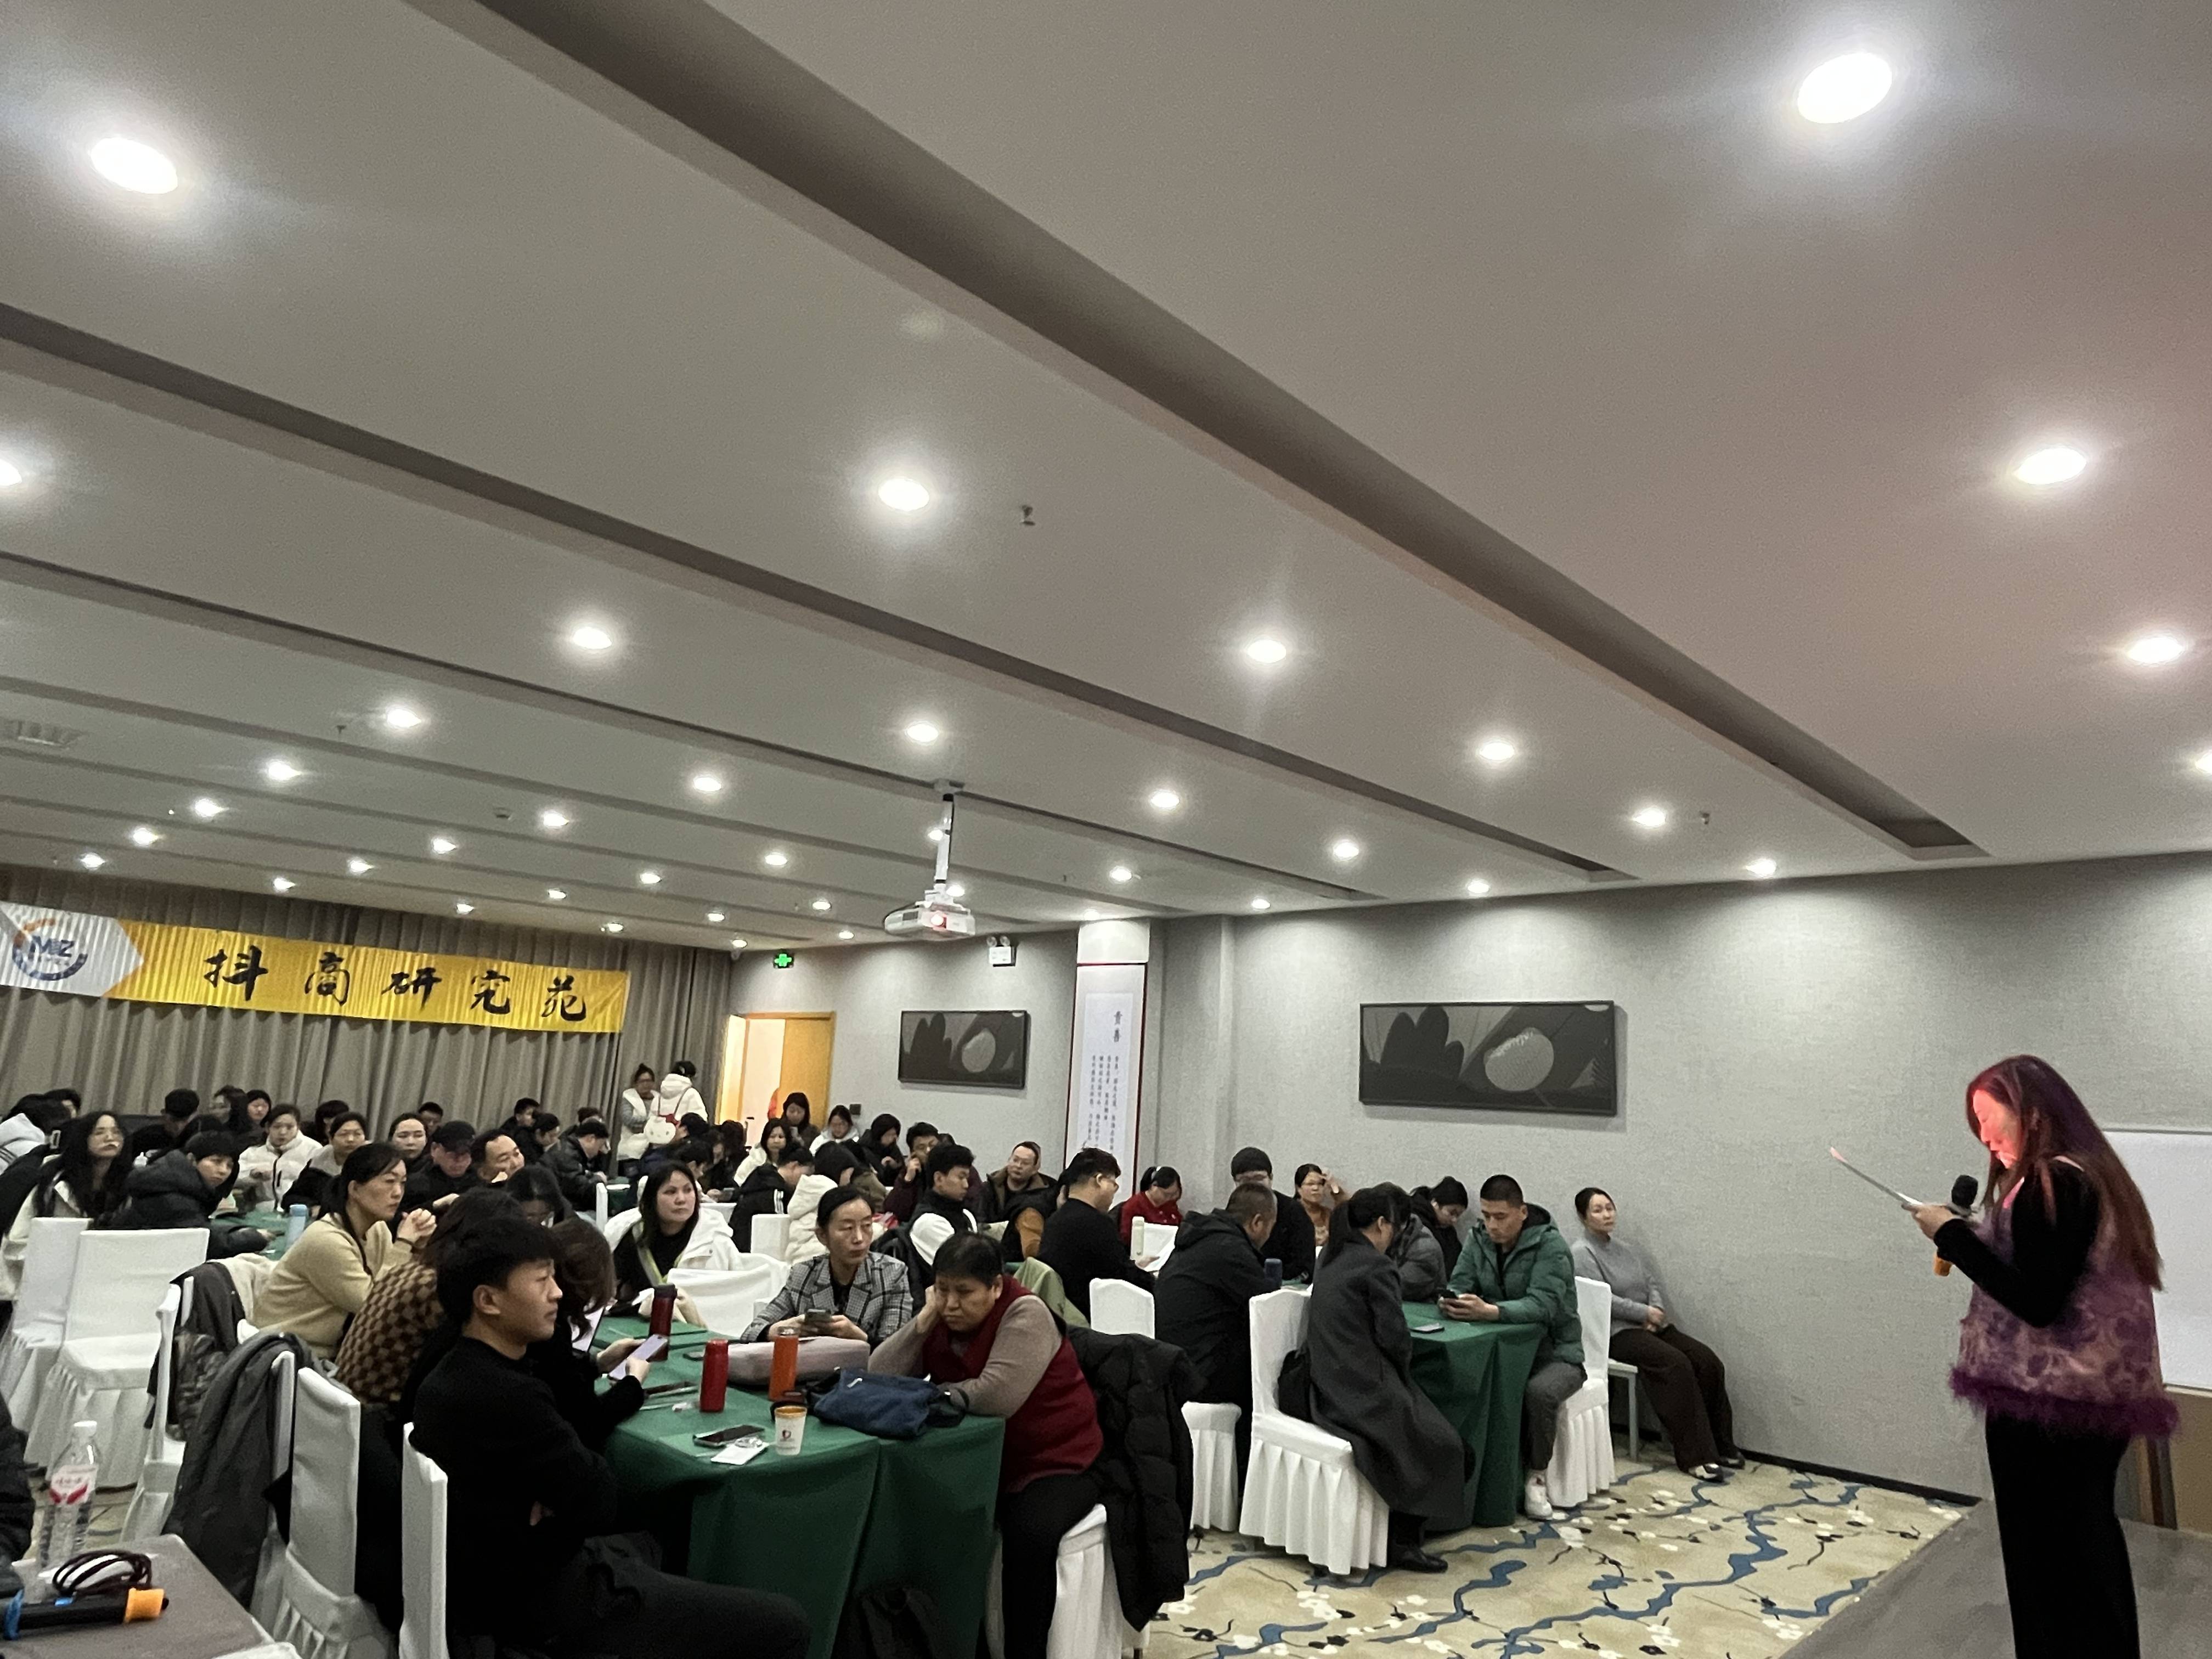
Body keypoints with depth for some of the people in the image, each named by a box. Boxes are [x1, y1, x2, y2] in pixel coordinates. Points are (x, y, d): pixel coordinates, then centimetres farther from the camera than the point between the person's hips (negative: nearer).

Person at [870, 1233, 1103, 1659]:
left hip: (1054, 1465, -6)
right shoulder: (944, 1320, 1)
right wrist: (926, 1317, -14)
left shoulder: (1026, 1314, -19)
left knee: (1028, 1534, -33)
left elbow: (997, 1396, -31)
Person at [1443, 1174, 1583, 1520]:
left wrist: (1489, 1311, -46)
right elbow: (1459, 1286, -4)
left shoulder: (1551, 1246, -17)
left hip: (1555, 1353, -4)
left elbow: (1542, 1306, -30)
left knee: (1539, 1393, -35)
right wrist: (1451, 1301, -30)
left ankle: (1536, 1478, -11)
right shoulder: (1480, 1243, 2)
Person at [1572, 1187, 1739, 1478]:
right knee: (1676, 1364, -28)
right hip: (1616, 1332, -7)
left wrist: (1657, 1311, -8)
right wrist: (1645, 1313, -13)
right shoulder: (1582, 1253, -8)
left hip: (1651, 1324, 8)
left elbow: (1654, 1284, 13)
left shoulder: (1625, 1249, 17)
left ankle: (1720, 1445, -3)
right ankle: (1694, 1456, -22)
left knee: (1707, 1361, -12)